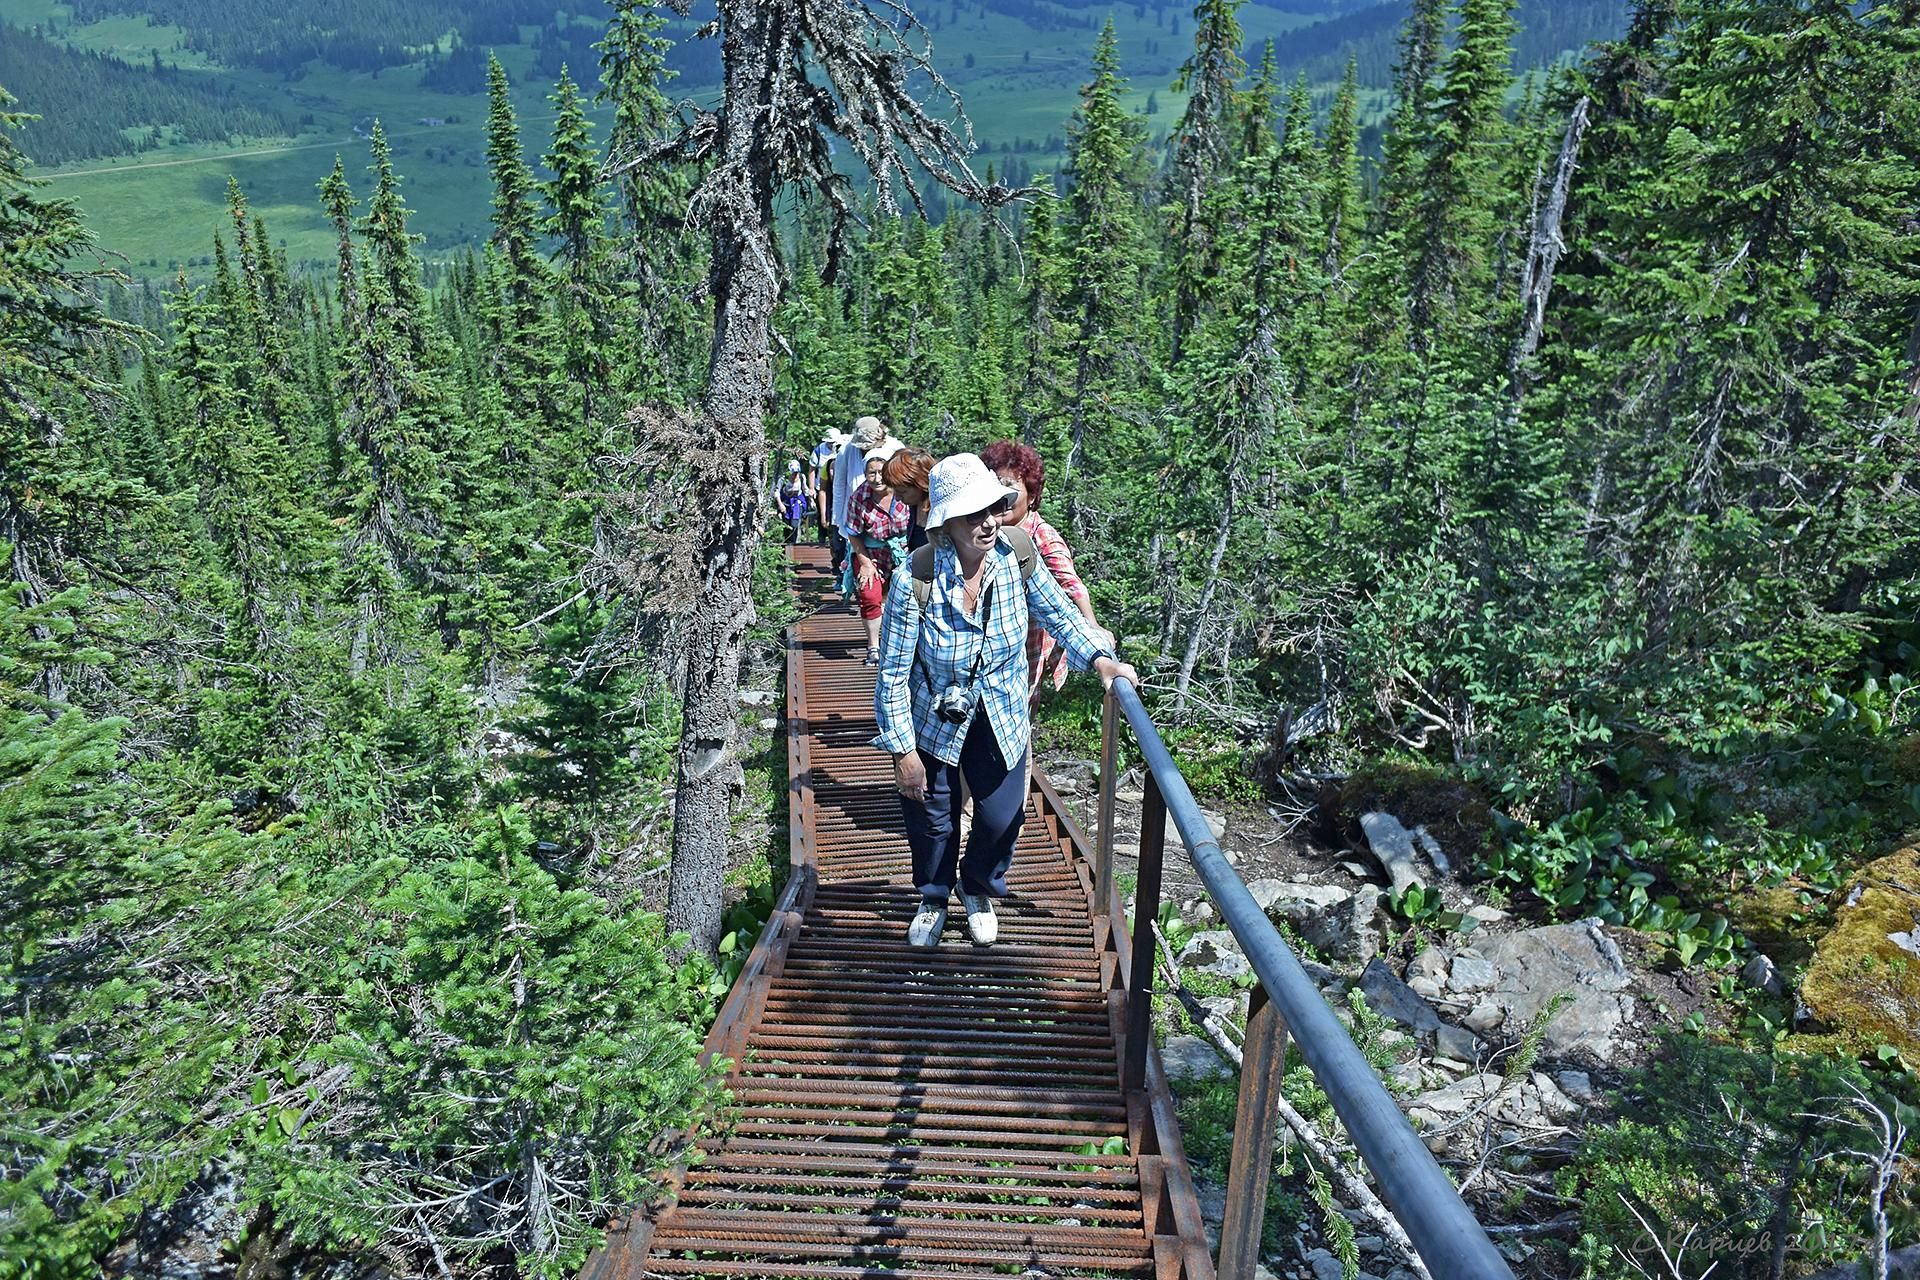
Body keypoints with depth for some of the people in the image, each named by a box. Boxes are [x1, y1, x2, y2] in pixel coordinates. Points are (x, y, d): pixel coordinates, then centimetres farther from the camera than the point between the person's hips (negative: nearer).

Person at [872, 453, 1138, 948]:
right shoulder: (915, 580, -28)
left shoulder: (1017, 554, -19)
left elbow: (1058, 613, 0)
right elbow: (892, 673, -19)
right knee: (932, 819, 17)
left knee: (1002, 818, 12)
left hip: (1002, 720, 2)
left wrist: (1099, 657, -14)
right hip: (933, 721, -2)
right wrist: (902, 751, -16)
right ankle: (933, 897, 48)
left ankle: (977, 888, 45)